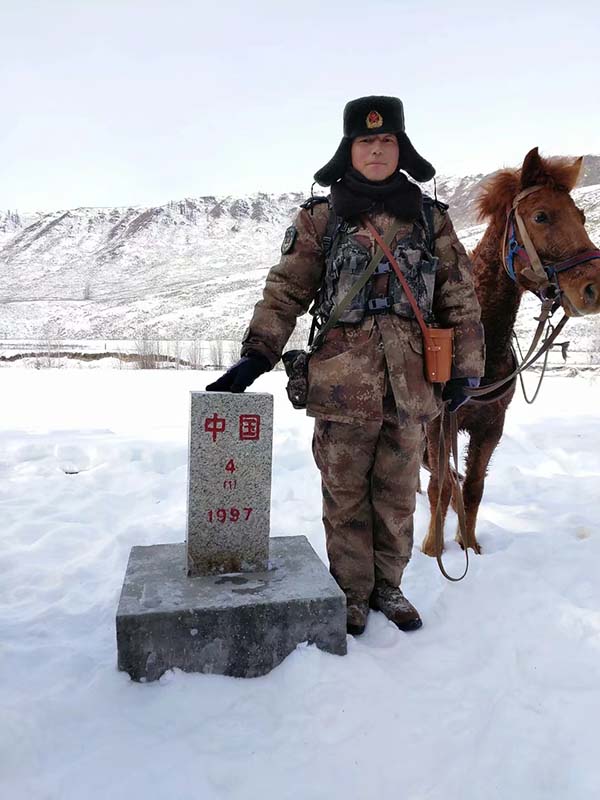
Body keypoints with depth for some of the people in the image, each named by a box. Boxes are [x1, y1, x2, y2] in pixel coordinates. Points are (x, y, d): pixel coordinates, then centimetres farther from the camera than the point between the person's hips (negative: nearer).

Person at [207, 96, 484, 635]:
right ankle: (352, 592, 28)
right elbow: (286, 291, -1)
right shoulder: (321, 217, 4)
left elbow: (460, 298, 10)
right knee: (345, 496, 8)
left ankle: (388, 585, 34)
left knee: (398, 495, 13)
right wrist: (256, 356, -11)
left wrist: (465, 368, 5)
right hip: (343, 383, -1)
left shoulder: (430, 218, 9)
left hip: (412, 384, 2)